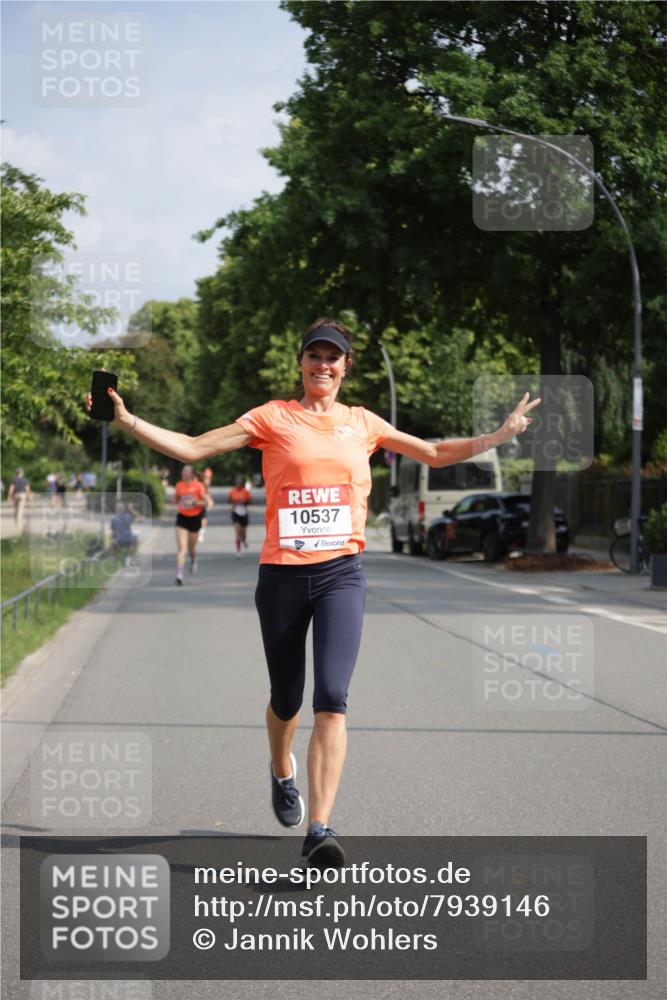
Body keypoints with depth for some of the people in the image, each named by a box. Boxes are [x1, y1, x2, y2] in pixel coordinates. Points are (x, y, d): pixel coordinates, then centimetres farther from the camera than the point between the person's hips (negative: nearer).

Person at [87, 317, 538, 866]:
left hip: (340, 573, 0)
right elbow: (192, 448, 1)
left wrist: (501, 434, 17)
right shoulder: (273, 418, 5)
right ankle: (282, 772, 46)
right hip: (281, 574, 0)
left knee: (332, 699, -16)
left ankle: (320, 829, -18)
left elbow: (436, 453, 23)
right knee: (287, 699, 12)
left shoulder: (362, 423, 12)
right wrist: (128, 421, -9)